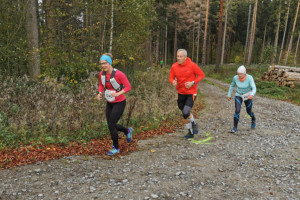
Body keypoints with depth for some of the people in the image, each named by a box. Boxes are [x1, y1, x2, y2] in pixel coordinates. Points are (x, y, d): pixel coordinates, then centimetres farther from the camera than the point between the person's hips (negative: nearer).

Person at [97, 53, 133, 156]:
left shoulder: (119, 74, -23)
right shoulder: (101, 74, -5)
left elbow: (128, 87, -16)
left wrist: (118, 94, -30)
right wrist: (100, 93, -8)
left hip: (119, 103, -7)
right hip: (109, 103, 7)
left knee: (111, 126, -6)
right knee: (111, 125, 13)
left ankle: (116, 148, 18)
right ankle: (128, 131, 43)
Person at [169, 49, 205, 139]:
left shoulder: (192, 65, -11)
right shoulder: (174, 66, -1)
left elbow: (201, 75, -4)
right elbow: (171, 78, 7)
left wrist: (193, 83, -17)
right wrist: (173, 82, -17)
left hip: (191, 93, -4)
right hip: (180, 93, 5)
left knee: (186, 113, -20)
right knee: (185, 115, 13)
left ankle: (194, 124, 13)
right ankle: (190, 132, 33)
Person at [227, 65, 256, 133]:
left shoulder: (249, 78, -24)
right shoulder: (235, 77, -16)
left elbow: (254, 88, -31)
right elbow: (232, 85, 2)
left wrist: (252, 95, -52)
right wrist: (229, 95, 9)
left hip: (248, 96, -1)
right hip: (239, 96, 1)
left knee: (249, 111, 15)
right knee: (237, 111, -17)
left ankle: (253, 119, 50)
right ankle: (235, 128, -6)